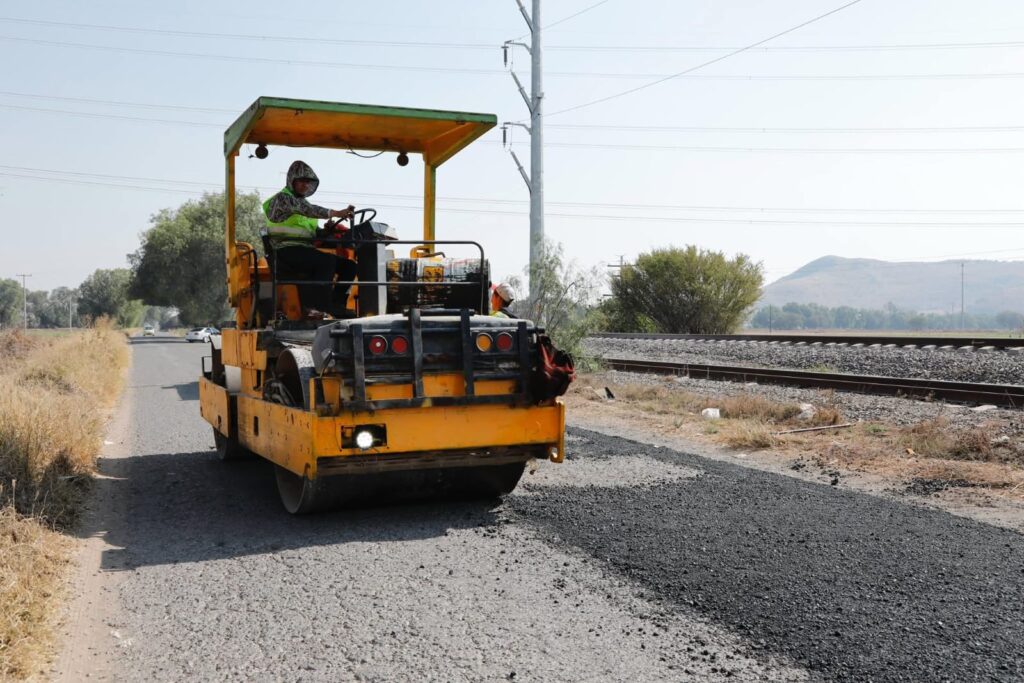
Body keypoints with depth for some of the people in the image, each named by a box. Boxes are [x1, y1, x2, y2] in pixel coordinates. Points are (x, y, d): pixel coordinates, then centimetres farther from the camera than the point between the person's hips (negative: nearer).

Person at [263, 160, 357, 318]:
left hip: (306, 251, 8)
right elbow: (307, 210, -19)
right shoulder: (282, 198, -1)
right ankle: (312, 306, -32)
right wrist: (336, 213, -29)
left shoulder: (303, 202, 25)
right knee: (328, 260, -33)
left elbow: (315, 232, 20)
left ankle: (335, 305, -6)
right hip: (287, 252, -8)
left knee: (348, 265, -5)